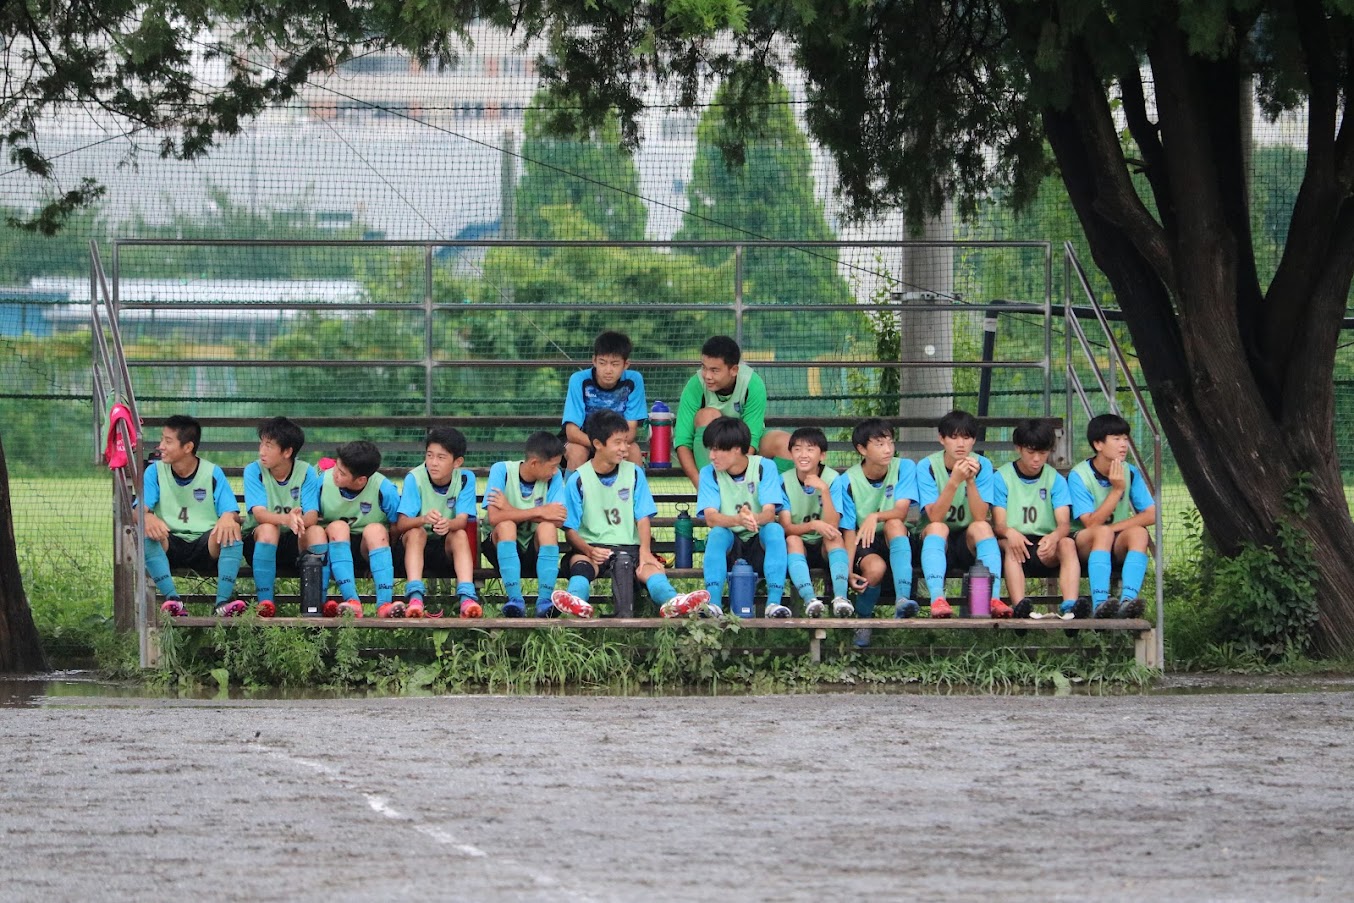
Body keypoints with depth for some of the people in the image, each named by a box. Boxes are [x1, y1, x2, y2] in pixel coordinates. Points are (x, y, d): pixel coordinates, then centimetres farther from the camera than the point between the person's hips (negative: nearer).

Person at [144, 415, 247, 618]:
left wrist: (228, 518, -31)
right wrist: (148, 518, -32)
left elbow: (232, 512, -4)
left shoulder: (212, 473, 3)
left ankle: (223, 601, -38)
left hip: (206, 547, -1)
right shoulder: (155, 471, 6)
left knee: (231, 531, -31)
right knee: (146, 532, -32)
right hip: (169, 544, 1)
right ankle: (172, 599, -40)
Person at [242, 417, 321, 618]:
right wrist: (286, 519, -45)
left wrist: (300, 521, -45)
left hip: (294, 541, 1)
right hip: (257, 539, -1)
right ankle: (265, 601, -35)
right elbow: (259, 513, -23)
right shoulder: (254, 471, -9)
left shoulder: (307, 473, -6)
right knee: (268, 529, -36)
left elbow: (312, 515, -19)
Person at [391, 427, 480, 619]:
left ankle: (466, 596, -46)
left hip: (448, 547, 0)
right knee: (415, 532, -31)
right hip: (416, 545, 0)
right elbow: (401, 524, -23)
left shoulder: (465, 479, -10)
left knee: (460, 534, -29)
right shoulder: (414, 478, -14)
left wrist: (448, 524, -46)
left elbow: (462, 520, -21)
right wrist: (424, 519, -46)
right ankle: (415, 596, -46)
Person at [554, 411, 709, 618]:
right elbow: (570, 529, 0)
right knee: (579, 562, -35)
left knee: (650, 566, -31)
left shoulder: (634, 474, 9)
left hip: (629, 546, 1)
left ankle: (671, 602, -62)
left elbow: (643, 517, 3)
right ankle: (577, 600, -68)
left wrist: (644, 550, -16)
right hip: (591, 545, -1)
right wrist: (589, 551, -21)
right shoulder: (579, 480, 3)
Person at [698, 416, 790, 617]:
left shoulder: (764, 467, -7)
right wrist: (738, 520, -40)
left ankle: (774, 601, -42)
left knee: (774, 529, -32)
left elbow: (770, 514, -18)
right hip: (728, 543, 1)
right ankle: (713, 602, -47)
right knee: (717, 533, -32)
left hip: (760, 542, -1)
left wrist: (753, 519, -44)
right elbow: (711, 518, -17)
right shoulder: (709, 473, -4)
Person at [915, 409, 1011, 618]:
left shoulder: (982, 466, -5)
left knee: (981, 527, -29)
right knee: (937, 528, -32)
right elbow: (935, 517, -21)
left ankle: (993, 598, -43)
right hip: (938, 541, -1)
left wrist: (971, 481, -28)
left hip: (970, 542, 1)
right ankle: (937, 599, -50)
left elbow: (980, 517, -15)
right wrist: (954, 481, -33)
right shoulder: (927, 466, -9)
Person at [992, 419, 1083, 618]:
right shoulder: (1002, 478, 3)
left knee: (1067, 544, -30)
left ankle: (1070, 604, -50)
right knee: (1008, 545, -35)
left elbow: (1064, 523, -6)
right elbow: (998, 523, -6)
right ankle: (1019, 606, -54)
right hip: (1015, 543, -2)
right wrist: (1009, 532, -32)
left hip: (1045, 549, 2)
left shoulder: (1055, 479, 7)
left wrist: (1054, 536, -31)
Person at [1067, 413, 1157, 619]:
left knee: (1138, 532, -29)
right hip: (1086, 546, -3)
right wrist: (1117, 490, -24)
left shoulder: (1130, 473, 1)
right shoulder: (1079, 476, -11)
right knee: (1103, 532, -36)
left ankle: (1128, 600, -47)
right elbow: (1091, 523, -19)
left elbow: (1151, 515, -4)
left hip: (1119, 547, 3)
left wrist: (1115, 527, -16)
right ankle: (1100, 603, -52)